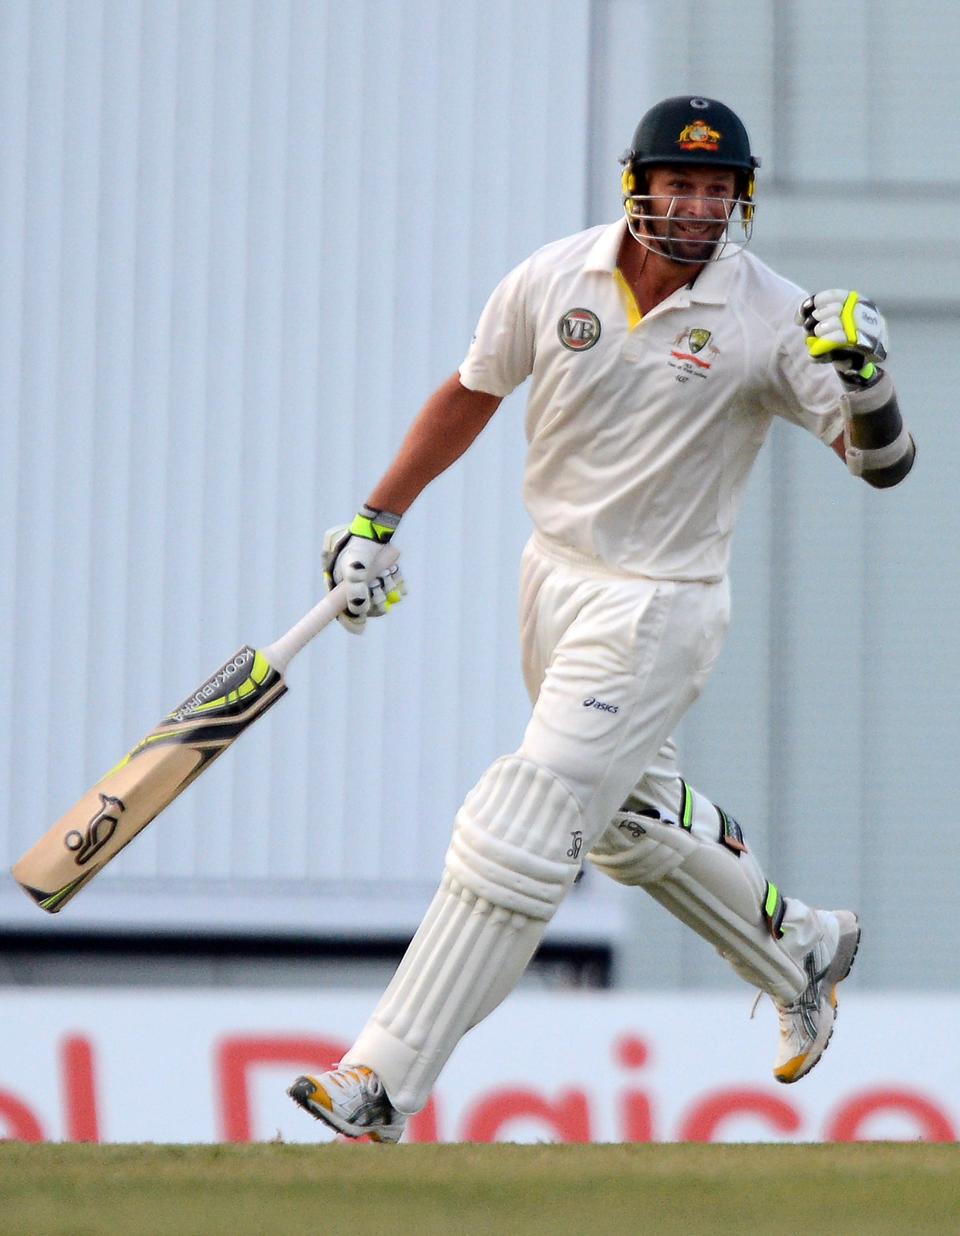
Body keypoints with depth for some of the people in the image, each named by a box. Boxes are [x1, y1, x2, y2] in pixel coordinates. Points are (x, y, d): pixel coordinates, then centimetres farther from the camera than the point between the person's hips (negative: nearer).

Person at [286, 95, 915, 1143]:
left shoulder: (772, 322, -17)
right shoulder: (554, 281, -6)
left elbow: (884, 464, -19)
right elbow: (472, 393, 10)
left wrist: (865, 389, -40)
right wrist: (376, 521, 11)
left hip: (656, 611, -6)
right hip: (554, 574, 6)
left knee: (517, 838, -10)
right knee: (626, 819, 23)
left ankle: (386, 1086, -8)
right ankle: (799, 954, 47)